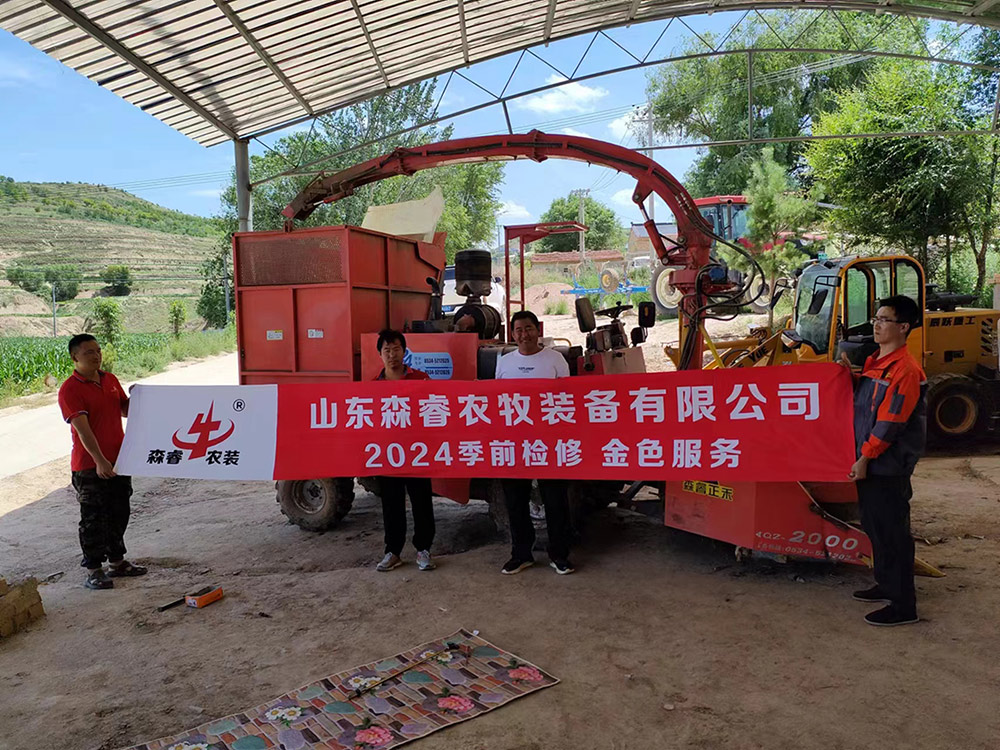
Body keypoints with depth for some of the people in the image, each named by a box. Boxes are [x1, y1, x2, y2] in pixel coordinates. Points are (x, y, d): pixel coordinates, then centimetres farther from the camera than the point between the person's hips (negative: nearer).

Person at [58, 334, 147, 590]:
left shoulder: (110, 380, 8)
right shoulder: (70, 389, -14)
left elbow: (126, 411, 17)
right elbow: (82, 429, -22)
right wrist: (99, 461, -29)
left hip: (118, 459, 7)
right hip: (90, 466, -7)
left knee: (119, 513, 16)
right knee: (94, 518, 1)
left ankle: (117, 561, 30)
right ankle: (93, 570, 13)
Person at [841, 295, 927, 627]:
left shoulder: (905, 369, -17)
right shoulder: (874, 361, 12)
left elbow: (890, 422, -21)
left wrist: (865, 457, -18)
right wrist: (849, 375, 6)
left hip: (889, 465, -9)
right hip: (869, 462, 9)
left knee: (892, 532, -2)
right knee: (874, 525, 19)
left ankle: (903, 605, 7)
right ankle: (886, 584, 34)